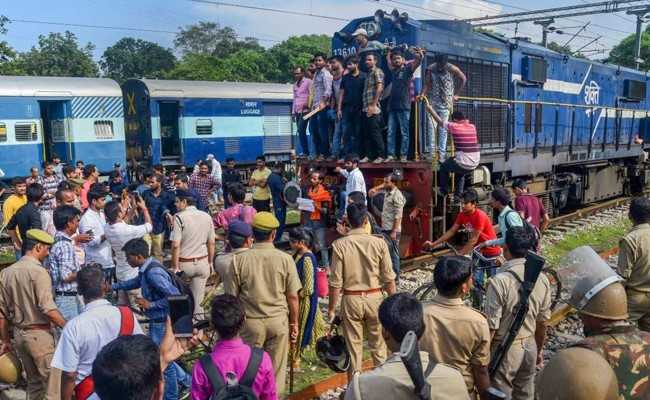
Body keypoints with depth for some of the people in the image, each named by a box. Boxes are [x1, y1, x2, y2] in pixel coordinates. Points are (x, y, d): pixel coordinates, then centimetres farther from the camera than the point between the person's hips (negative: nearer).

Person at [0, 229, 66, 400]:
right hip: (39, 334, -7)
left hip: (18, 334, 7)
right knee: (53, 382, 1)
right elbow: (48, 309, -22)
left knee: (33, 382, 18)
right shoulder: (38, 271, -16)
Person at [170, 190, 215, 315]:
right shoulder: (207, 216, 2)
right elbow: (211, 243, 6)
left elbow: (175, 245, -17)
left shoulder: (179, 217, -12)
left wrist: (175, 267, -10)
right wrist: (210, 263, 16)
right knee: (198, 299, 9)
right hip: (203, 263, 4)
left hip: (184, 263, -4)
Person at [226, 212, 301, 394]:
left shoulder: (239, 260, -9)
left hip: (250, 322, 0)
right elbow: (293, 297, -4)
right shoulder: (285, 259, -9)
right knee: (276, 370, 13)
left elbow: (231, 297, -4)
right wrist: (294, 323, 10)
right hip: (278, 320, 0)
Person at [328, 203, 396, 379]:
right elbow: (388, 278, -5)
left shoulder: (339, 245, -11)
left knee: (353, 346, 11)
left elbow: (335, 282, -9)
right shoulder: (379, 243, -9)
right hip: (374, 298, 1)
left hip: (351, 299, -1)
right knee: (378, 344, 17)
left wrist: (332, 308, 1)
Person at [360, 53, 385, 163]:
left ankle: (380, 156, -1)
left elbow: (379, 88, -15)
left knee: (375, 133, -7)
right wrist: (365, 106, 12)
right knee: (366, 133, 8)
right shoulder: (368, 73, 21)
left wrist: (373, 105, -18)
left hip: (373, 108, -8)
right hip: (365, 108, 8)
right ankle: (368, 155, 13)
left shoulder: (377, 71, -4)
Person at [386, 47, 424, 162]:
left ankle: (403, 155, -1)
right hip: (392, 106, 6)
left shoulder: (408, 69, 2)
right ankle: (391, 155, 5)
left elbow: (419, 59, -13)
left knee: (404, 133, -1)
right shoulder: (394, 70, 17)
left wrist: (419, 54, -31)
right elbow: (388, 60, 37)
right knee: (391, 132, 2)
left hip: (404, 106, -5)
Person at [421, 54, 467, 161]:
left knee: (443, 128, -1)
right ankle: (431, 153, -1)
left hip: (445, 103, -1)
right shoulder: (430, 69, -1)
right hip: (432, 102, 1)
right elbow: (427, 84, -1)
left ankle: (441, 153, 3)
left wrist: (456, 94, 9)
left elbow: (463, 79, 8)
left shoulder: (452, 69, -5)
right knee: (431, 126, -5)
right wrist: (422, 94, -19)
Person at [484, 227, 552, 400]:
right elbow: (543, 322, 6)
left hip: (505, 350, -5)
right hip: (529, 347, 6)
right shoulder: (542, 279, -5)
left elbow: (491, 327, -20)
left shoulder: (499, 281, -24)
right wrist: (539, 350, 20)